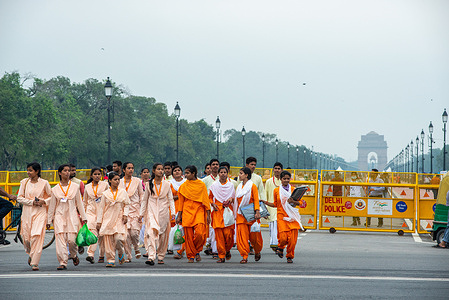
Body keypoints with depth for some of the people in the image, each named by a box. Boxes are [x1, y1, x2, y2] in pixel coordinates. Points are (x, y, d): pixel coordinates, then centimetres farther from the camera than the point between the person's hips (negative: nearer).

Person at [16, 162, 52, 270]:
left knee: (37, 236, -14)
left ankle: (35, 263, -9)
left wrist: (44, 202, -10)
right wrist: (31, 202, -9)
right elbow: (19, 198, 4)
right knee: (26, 237, 3)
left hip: (40, 212, -3)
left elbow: (51, 197, 9)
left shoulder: (44, 183, 0)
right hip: (27, 212, 3)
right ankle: (30, 253, 36)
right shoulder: (24, 182, 5)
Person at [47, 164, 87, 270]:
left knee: (72, 239, -8)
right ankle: (63, 262, -6)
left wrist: (83, 217, 8)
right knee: (60, 239, -10)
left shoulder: (75, 187, 6)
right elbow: (52, 206, 11)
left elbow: (79, 203, 10)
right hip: (59, 215, 0)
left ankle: (74, 255, 23)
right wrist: (49, 221, 11)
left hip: (72, 215, 0)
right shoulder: (55, 189, 6)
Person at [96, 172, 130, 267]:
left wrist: (125, 215, -4)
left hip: (119, 219, -1)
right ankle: (111, 260, 6)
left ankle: (121, 253, 15)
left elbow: (127, 205, 12)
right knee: (108, 241, -3)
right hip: (108, 219, 1)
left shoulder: (123, 192, 6)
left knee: (119, 239, -14)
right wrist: (99, 221, 4)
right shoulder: (105, 194, 5)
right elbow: (101, 208, 7)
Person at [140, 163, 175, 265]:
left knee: (163, 235, 5)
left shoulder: (167, 184, 5)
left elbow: (170, 199, 8)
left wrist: (172, 212, -1)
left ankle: (161, 257, 20)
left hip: (164, 212, 1)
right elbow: (145, 199, 12)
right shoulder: (149, 184, 5)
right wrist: (142, 213, 10)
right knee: (151, 232, -18)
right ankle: (151, 257, -26)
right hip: (152, 212, -1)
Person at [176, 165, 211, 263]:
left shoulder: (201, 185, 4)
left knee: (199, 233, -18)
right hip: (187, 212, 2)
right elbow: (181, 201, 13)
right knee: (188, 235, -2)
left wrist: (208, 214, 1)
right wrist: (179, 216, 10)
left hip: (199, 211, -2)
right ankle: (191, 256, 9)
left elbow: (206, 200, 6)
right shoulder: (183, 186, 8)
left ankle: (197, 251, 6)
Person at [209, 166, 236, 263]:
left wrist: (231, 199, -5)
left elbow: (234, 197, 17)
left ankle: (227, 250, 20)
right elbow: (210, 197, 17)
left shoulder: (231, 185, 8)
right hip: (217, 211, 0)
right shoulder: (214, 185, 7)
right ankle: (221, 256, 0)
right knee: (219, 233, -7)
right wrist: (213, 204, -2)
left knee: (228, 233, -10)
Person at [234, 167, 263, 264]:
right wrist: (235, 213, 13)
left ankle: (257, 252, 27)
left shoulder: (252, 186, -3)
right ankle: (244, 256, -3)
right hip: (240, 214, 4)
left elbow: (256, 200, -7)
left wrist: (257, 212, -17)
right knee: (242, 235, -5)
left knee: (253, 235, 1)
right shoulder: (239, 187, 13)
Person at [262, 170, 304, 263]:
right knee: (283, 237, -13)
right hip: (282, 216, 0)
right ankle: (280, 247, 21)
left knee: (292, 239, -5)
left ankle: (290, 256, 15)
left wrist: (293, 201, -15)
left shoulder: (293, 189, 5)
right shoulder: (276, 190, 8)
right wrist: (266, 203, 5)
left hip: (292, 217, 0)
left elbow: (300, 202, 3)